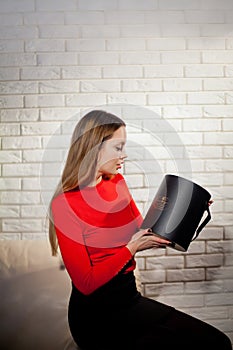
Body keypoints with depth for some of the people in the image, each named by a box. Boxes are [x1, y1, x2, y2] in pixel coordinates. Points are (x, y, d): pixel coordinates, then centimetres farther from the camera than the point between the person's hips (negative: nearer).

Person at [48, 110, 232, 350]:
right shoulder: (64, 204, -17)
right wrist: (132, 248, -19)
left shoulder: (117, 182, 3)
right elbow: (85, 283, -16)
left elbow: (142, 230, 14)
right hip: (96, 315, -7)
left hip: (129, 296, 7)